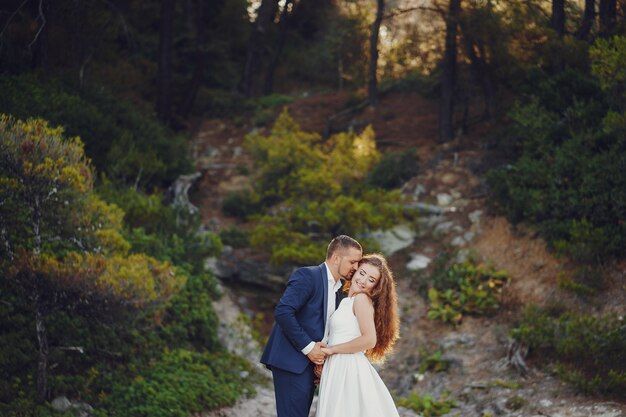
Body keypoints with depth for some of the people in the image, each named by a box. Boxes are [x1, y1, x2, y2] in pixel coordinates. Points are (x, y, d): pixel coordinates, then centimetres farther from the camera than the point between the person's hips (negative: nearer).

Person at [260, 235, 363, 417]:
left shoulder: (337, 288, 16)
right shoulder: (307, 276, -10)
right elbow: (282, 312, -21)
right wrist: (308, 347, -18)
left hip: (310, 363, 8)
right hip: (292, 361, -8)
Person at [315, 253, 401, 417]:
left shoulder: (361, 299, -8)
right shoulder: (348, 301, 18)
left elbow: (369, 340, -19)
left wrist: (331, 350, -12)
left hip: (348, 369, -8)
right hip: (339, 369, 8)